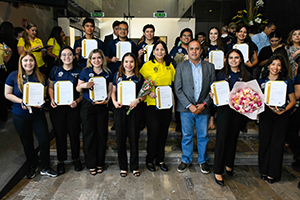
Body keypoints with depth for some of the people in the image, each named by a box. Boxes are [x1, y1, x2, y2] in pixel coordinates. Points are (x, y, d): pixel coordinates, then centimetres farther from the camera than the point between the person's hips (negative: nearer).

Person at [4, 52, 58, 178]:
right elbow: (7, 94, -2)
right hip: (20, 116, -1)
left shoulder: (41, 77, 1)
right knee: (27, 143, 12)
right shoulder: (14, 76, -5)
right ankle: (32, 167, 33)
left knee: (45, 140, -3)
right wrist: (22, 102, -18)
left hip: (37, 114, 1)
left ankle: (45, 168, 16)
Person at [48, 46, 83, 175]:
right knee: (60, 134, 8)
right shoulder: (55, 70, 5)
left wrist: (77, 101, -14)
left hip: (73, 107, -1)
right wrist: (52, 99, -4)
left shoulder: (78, 71, 0)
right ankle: (61, 161, 26)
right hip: (57, 107, 1)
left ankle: (76, 158, 27)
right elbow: (50, 87, 13)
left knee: (74, 134, 6)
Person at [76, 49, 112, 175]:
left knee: (102, 134, 5)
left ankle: (100, 163, 21)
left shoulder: (108, 73, 6)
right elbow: (78, 89, 6)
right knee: (89, 134, 2)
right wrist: (83, 86, -16)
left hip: (102, 107, 1)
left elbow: (110, 90, 9)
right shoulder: (85, 72, 2)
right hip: (87, 106, -1)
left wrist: (106, 100, -9)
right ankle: (91, 164, 16)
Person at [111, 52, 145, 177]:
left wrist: (138, 100, -14)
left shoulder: (139, 77, 4)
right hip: (119, 109, 1)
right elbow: (113, 91, 12)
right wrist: (114, 102, -6)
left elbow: (144, 94, 6)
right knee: (120, 138, 5)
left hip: (134, 110, -1)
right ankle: (123, 167, 22)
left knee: (134, 138, 4)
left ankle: (134, 167, 21)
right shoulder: (117, 75, 8)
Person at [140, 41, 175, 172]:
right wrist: (148, 93, -17)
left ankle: (160, 159, 26)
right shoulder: (147, 65, -2)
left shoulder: (169, 66, 10)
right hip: (152, 104, -4)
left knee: (163, 132, 10)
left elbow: (174, 81, 17)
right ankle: (149, 160, 19)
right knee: (153, 132, -2)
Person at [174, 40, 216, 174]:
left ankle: (203, 160, 30)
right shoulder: (181, 67, 2)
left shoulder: (209, 67, 5)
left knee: (203, 136, 10)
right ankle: (186, 160, 28)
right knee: (187, 136, 9)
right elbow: (178, 89, -4)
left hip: (203, 108, 1)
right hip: (186, 108, -1)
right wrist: (189, 106, -12)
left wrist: (204, 104, -9)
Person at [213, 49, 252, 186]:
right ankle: (218, 171, 5)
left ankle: (228, 164, 32)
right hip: (224, 109, -2)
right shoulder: (222, 74, 3)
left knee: (233, 137, 13)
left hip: (239, 110, 3)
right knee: (222, 138, -4)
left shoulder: (246, 75, 7)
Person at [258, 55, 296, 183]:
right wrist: (268, 105, -10)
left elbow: (293, 100, 5)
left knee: (277, 143, 1)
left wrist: (283, 110, -12)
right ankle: (264, 170, 18)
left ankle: (273, 173, 14)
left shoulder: (286, 81, 2)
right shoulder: (261, 81, 6)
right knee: (264, 141, 2)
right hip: (265, 114, 1)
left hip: (281, 115, -1)